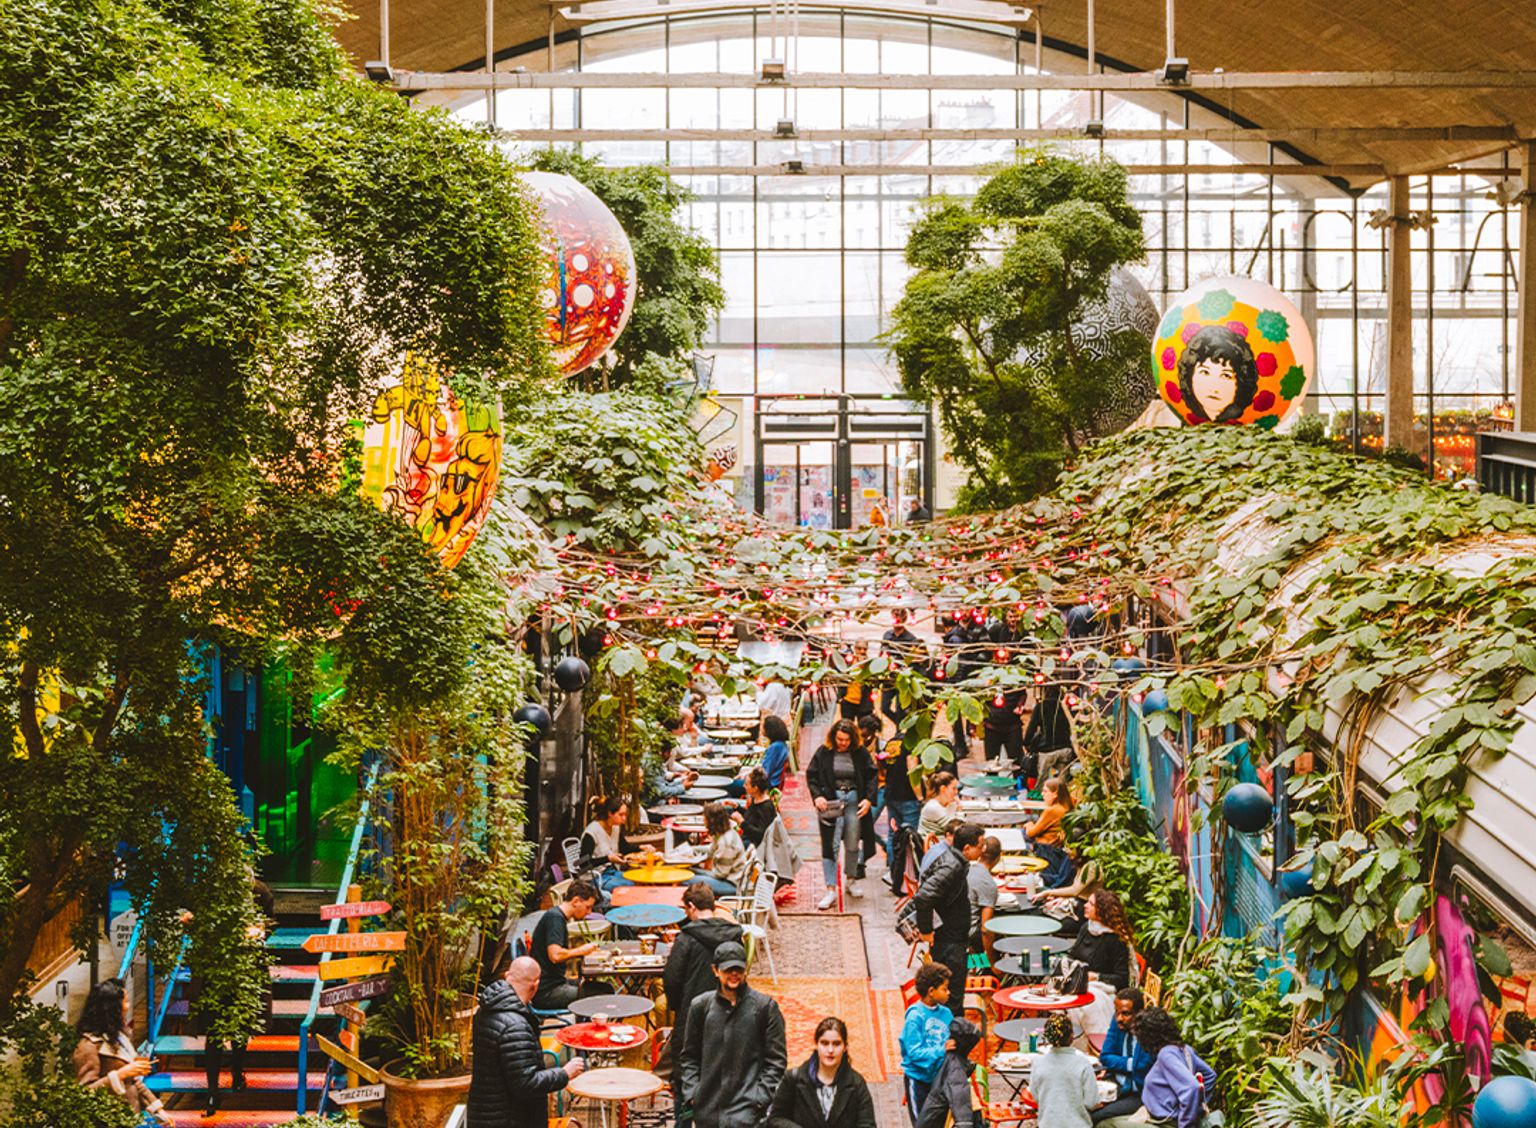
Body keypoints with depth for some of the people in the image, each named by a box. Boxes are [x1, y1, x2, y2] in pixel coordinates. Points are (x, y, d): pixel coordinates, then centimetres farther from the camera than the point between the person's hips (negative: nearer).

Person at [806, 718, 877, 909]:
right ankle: (831, 890, -6)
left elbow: (871, 777, 4)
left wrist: (868, 799, -7)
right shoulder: (823, 753, -1)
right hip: (830, 801, -1)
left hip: (854, 800, 1)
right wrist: (817, 796, -14)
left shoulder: (861, 754, 2)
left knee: (852, 844, 10)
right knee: (829, 846, -5)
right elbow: (811, 776, 1)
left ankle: (852, 881, 31)